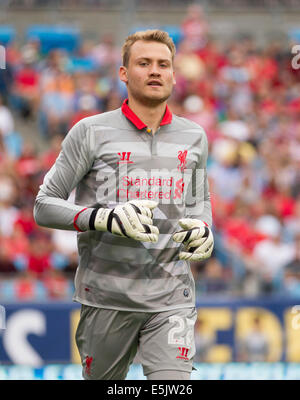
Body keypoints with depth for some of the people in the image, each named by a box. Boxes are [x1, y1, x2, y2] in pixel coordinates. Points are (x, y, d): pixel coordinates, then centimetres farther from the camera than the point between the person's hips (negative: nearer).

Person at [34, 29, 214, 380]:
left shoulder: (194, 137, 11)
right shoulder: (90, 132, -1)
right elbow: (44, 206, -2)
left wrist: (203, 231, 3)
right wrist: (105, 218, -19)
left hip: (172, 299, 2)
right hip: (106, 296, -2)